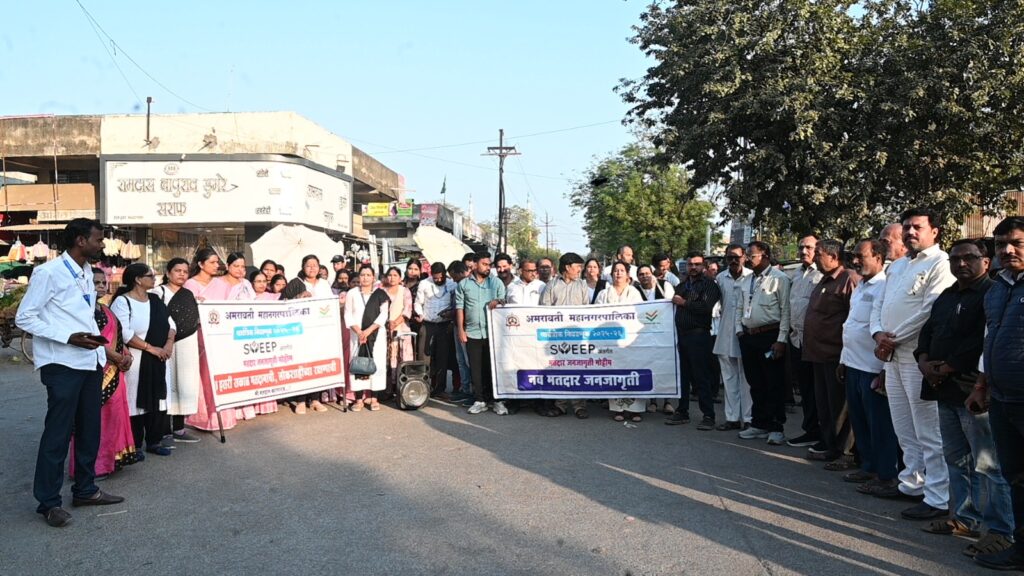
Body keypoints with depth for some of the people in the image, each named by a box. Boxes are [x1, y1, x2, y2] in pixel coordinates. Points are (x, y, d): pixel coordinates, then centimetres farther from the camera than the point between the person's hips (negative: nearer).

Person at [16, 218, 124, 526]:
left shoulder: (87, 273, 12)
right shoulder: (48, 273, -11)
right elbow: (24, 318, -12)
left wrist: (100, 347, 8)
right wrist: (69, 337, -19)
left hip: (91, 362, 8)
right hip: (62, 365, -8)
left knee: (89, 429, 15)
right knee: (58, 432, -1)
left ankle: (85, 489, 28)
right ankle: (48, 501, 11)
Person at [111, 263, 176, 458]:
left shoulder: (155, 300, 13)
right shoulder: (122, 302, -9)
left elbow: (170, 323, 13)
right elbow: (124, 333, -18)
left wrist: (169, 343, -6)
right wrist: (151, 348, -18)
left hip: (157, 361, 6)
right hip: (134, 361, -6)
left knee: (157, 400, 8)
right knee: (135, 402, -2)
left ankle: (154, 441, 18)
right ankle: (134, 446, 8)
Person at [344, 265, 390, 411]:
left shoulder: (380, 294, 4)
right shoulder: (352, 293, 7)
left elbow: (383, 315, -3)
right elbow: (348, 315, 3)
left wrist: (368, 330, -13)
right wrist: (359, 331, -12)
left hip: (376, 334, 0)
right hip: (357, 335, 1)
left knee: (376, 363, -3)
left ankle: (373, 398, 3)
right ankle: (359, 399, 1)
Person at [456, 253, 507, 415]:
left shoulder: (496, 282, 9)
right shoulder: (463, 284, 9)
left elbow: (504, 302, 7)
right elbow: (459, 308, 7)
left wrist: (497, 301, -16)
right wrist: (460, 329, 0)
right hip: (472, 333, 1)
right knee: (476, 368, 3)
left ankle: (496, 400, 8)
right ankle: (479, 400, 11)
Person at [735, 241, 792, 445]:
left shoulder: (779, 278, -8)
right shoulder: (746, 282, 15)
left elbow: (786, 311, -12)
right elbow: (739, 308, 21)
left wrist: (781, 340, -16)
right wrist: (739, 330, 8)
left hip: (770, 336, -7)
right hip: (748, 337, 7)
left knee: (774, 384, -1)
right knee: (755, 384, 13)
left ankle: (776, 428, 6)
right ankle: (759, 424, 23)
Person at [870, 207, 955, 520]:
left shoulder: (940, 263, -8)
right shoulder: (896, 266, 19)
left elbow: (930, 311, -17)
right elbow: (879, 304, 18)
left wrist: (893, 339, -11)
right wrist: (878, 334, -2)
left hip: (918, 356, -8)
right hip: (891, 355, 9)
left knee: (928, 431, -6)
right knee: (903, 427, 16)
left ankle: (938, 499, 0)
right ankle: (912, 482, 28)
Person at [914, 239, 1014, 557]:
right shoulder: (946, 297, 18)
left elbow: (982, 341, -19)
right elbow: (928, 331, 18)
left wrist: (945, 368, -15)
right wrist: (924, 361, 0)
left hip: (973, 391, -9)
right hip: (945, 390, 9)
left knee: (986, 464, -5)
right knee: (956, 459, 16)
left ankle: (1000, 532, 3)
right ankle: (964, 518, 27)